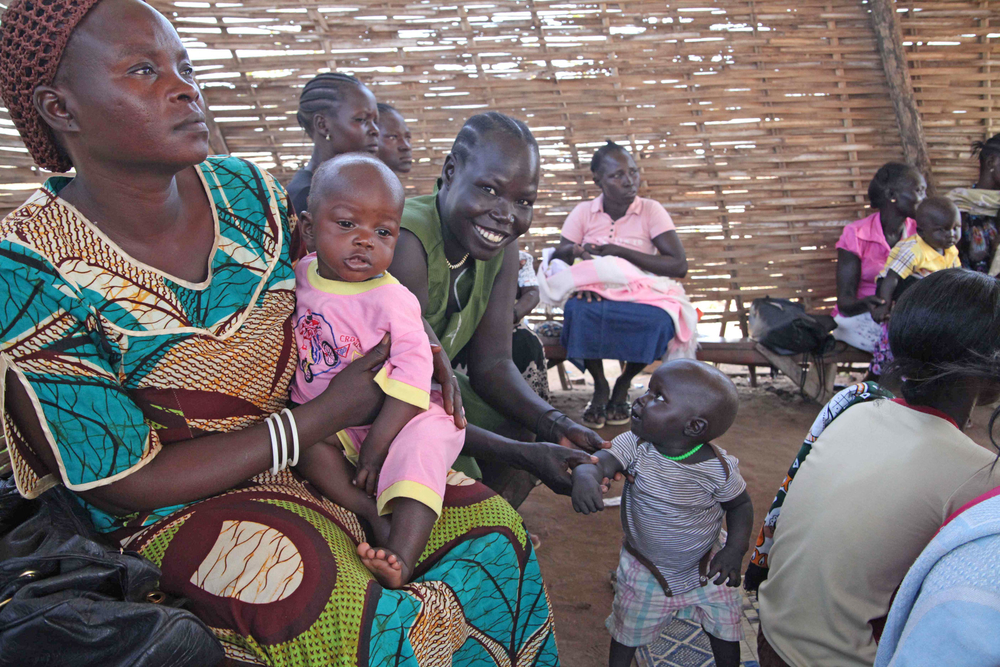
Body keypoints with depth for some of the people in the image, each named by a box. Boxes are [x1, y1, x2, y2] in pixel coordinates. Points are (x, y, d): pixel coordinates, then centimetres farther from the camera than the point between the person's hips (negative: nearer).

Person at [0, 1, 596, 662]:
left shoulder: (246, 190, -4)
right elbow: (126, 482, -17)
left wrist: (416, 354, -8)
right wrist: (324, 415, -19)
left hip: (312, 451, 5)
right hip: (179, 511, -5)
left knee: (489, 521, -4)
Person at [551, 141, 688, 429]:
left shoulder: (651, 211, -2)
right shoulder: (583, 213, 3)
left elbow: (679, 266, -13)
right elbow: (555, 259, 1)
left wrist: (619, 251, -18)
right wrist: (574, 251, -23)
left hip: (641, 300, -1)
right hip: (596, 298, 1)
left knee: (659, 321, -35)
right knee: (577, 311, -34)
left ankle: (624, 383, -3)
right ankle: (600, 386, -7)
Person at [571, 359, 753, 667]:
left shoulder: (719, 467, -22)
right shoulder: (635, 446, -22)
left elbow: (740, 504, -5)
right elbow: (602, 460, -37)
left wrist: (735, 550, -18)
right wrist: (585, 474, -61)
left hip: (707, 568, -1)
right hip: (645, 571, 1)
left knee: (726, 633, 15)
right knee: (627, 631, 19)